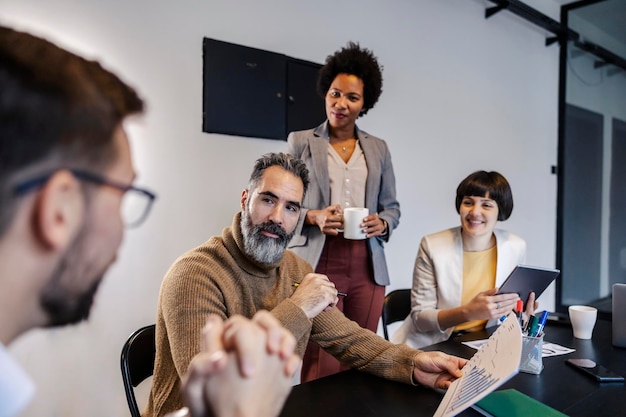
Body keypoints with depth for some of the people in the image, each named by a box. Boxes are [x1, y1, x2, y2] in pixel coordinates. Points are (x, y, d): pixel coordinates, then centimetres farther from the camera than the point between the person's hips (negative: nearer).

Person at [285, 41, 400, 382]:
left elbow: (392, 206, 16)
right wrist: (313, 216, -16)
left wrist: (382, 223, -6)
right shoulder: (300, 142, 4)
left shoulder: (378, 148, 13)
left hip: (367, 268, 3)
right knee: (322, 368, -3)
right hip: (318, 265, -3)